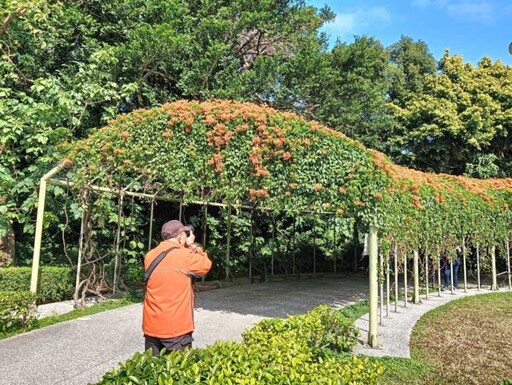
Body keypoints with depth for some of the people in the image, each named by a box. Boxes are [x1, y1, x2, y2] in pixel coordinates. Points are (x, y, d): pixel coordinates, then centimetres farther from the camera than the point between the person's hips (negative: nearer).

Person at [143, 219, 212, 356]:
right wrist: (192, 246, 8)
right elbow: (206, 265, 2)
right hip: (176, 328, -5)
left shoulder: (150, 256, 2)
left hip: (151, 326, 6)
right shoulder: (184, 256, -15)